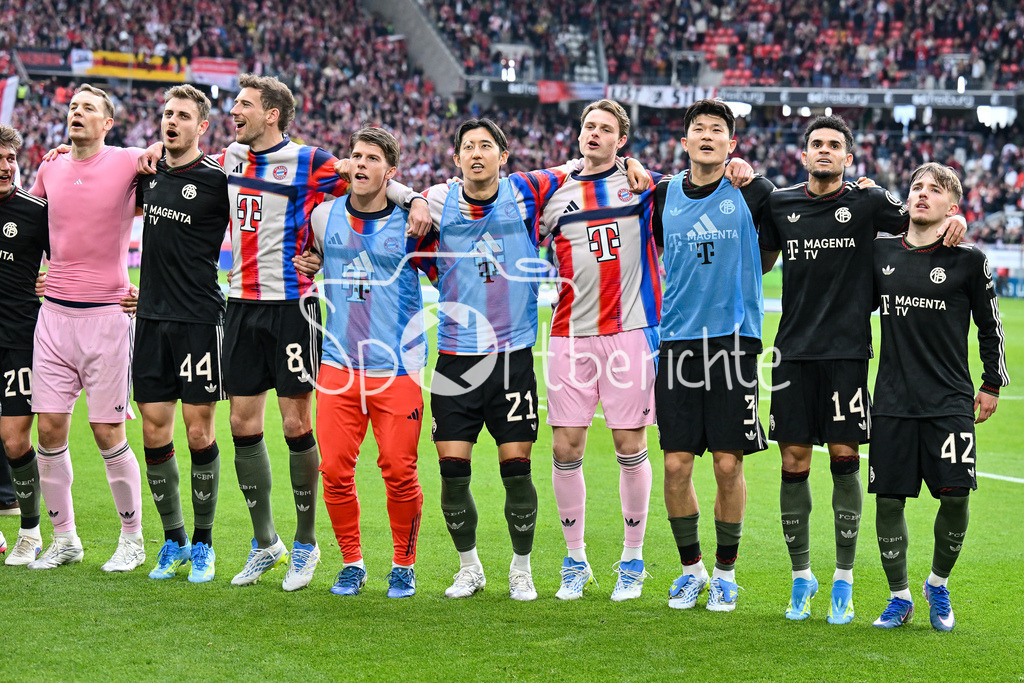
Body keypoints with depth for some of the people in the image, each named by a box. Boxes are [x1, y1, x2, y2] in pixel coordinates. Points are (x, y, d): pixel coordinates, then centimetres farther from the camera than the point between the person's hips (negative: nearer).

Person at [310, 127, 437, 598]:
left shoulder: (411, 224, -3)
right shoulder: (323, 217, 5)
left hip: (397, 365, -2)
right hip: (338, 362, 2)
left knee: (399, 471, -4)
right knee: (335, 470, -2)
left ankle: (404, 565, 16)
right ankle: (351, 563, 16)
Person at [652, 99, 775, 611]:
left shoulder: (752, 192, -1)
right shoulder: (664, 194, 7)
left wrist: (735, 282, 9)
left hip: (734, 339, -2)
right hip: (677, 341, 2)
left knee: (728, 463, -1)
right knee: (676, 463, 0)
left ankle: (725, 571, 16)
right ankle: (690, 568, 17)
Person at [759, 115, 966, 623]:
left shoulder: (866, 203, 3)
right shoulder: (780, 205, 9)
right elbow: (757, 263, 21)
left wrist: (952, 217, -11)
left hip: (846, 350, -2)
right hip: (793, 350, 2)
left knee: (844, 457, -3)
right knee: (793, 461, 1)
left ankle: (843, 582, 8)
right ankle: (801, 577, 15)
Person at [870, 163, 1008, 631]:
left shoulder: (968, 260, -1)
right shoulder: (880, 253, 6)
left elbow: (990, 325, 8)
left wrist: (992, 386, 10)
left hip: (950, 402, -2)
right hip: (892, 401, 2)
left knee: (955, 496, -8)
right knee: (888, 499, 0)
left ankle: (938, 584, 17)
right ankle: (899, 598, 16)